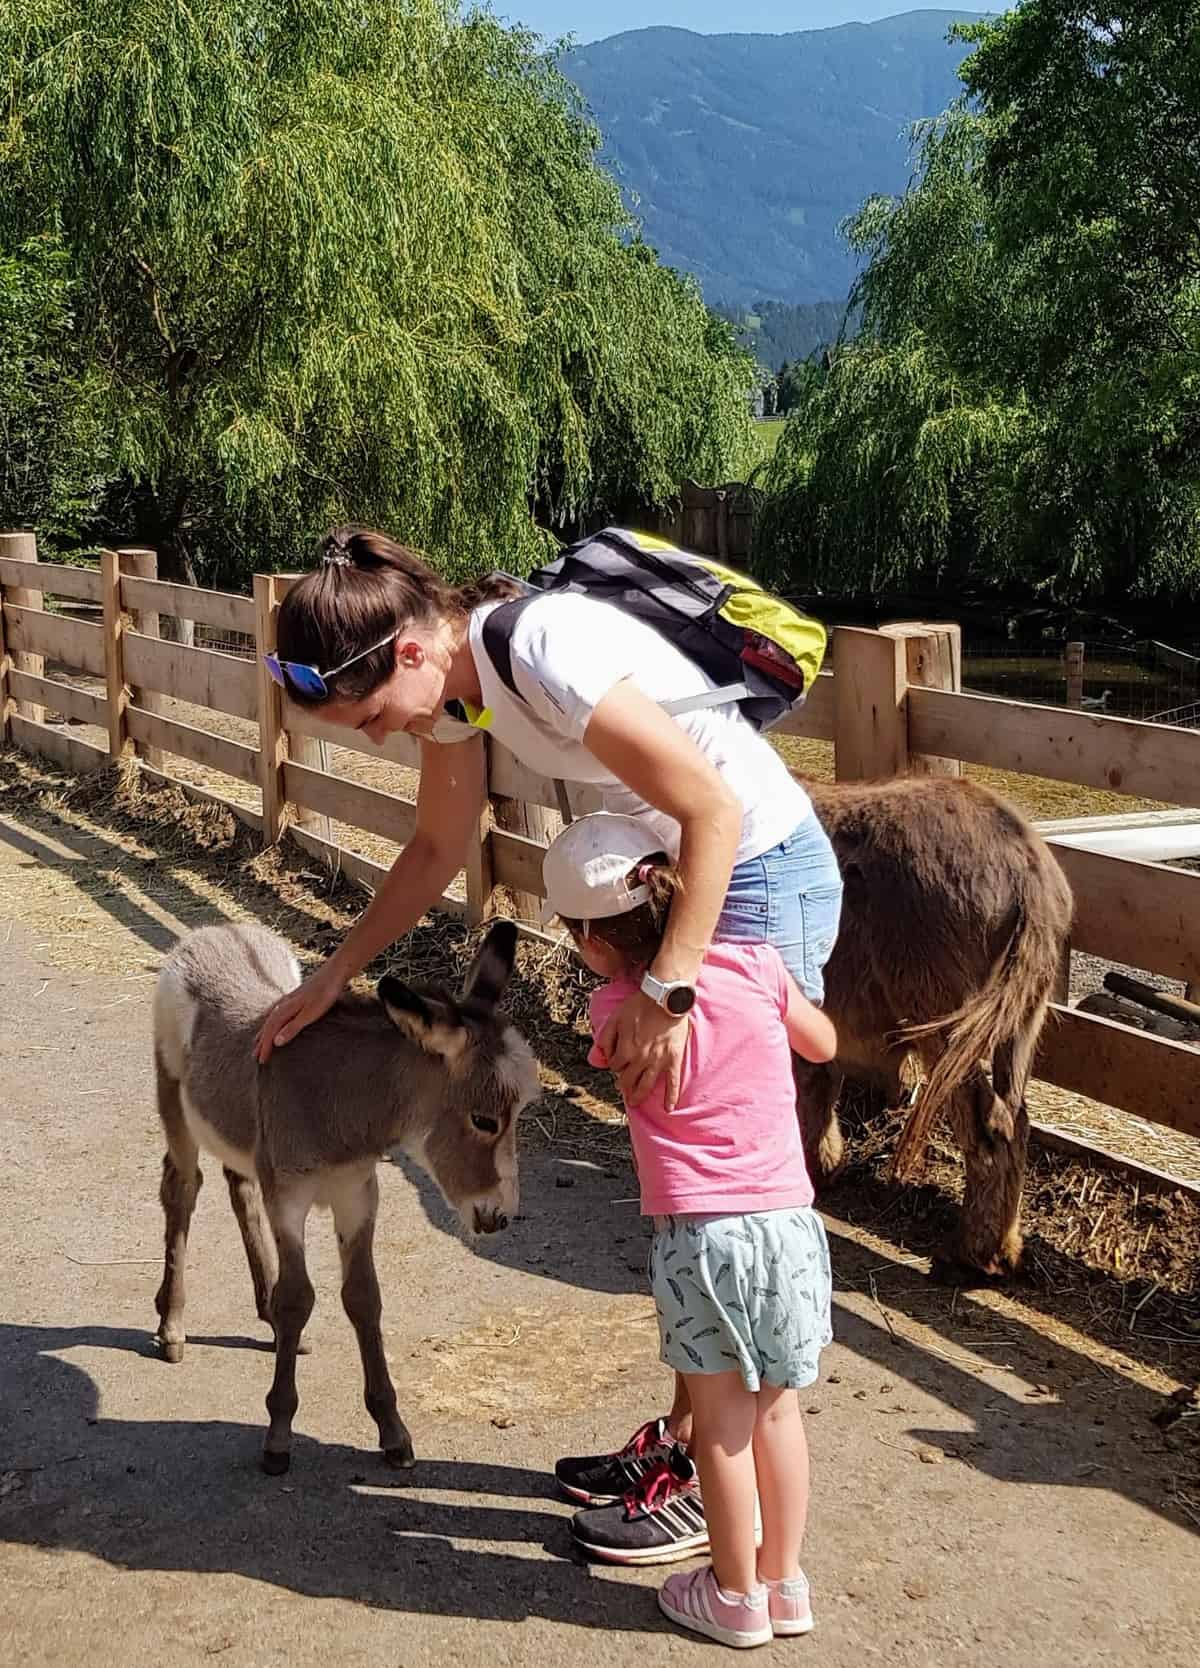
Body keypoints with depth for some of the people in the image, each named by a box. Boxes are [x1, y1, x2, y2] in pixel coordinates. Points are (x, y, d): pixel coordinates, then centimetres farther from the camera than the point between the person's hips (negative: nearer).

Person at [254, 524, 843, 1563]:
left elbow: (714, 810, -28)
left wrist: (666, 990, -30)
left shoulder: (548, 653, -29)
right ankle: (687, 1433, 29)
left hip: (760, 876, -9)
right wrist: (332, 980, 9)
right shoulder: (449, 678, -2)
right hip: (675, 871, 9)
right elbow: (440, 847, 10)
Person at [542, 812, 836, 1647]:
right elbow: (823, 1044, 13)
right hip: (788, 1219, 3)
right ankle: (786, 1581, 29)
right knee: (778, 1408, 15)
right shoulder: (753, 964, -3)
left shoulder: (615, 1011, -6)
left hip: (697, 1232, -3)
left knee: (721, 1419, 11)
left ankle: (736, 1594, 24)